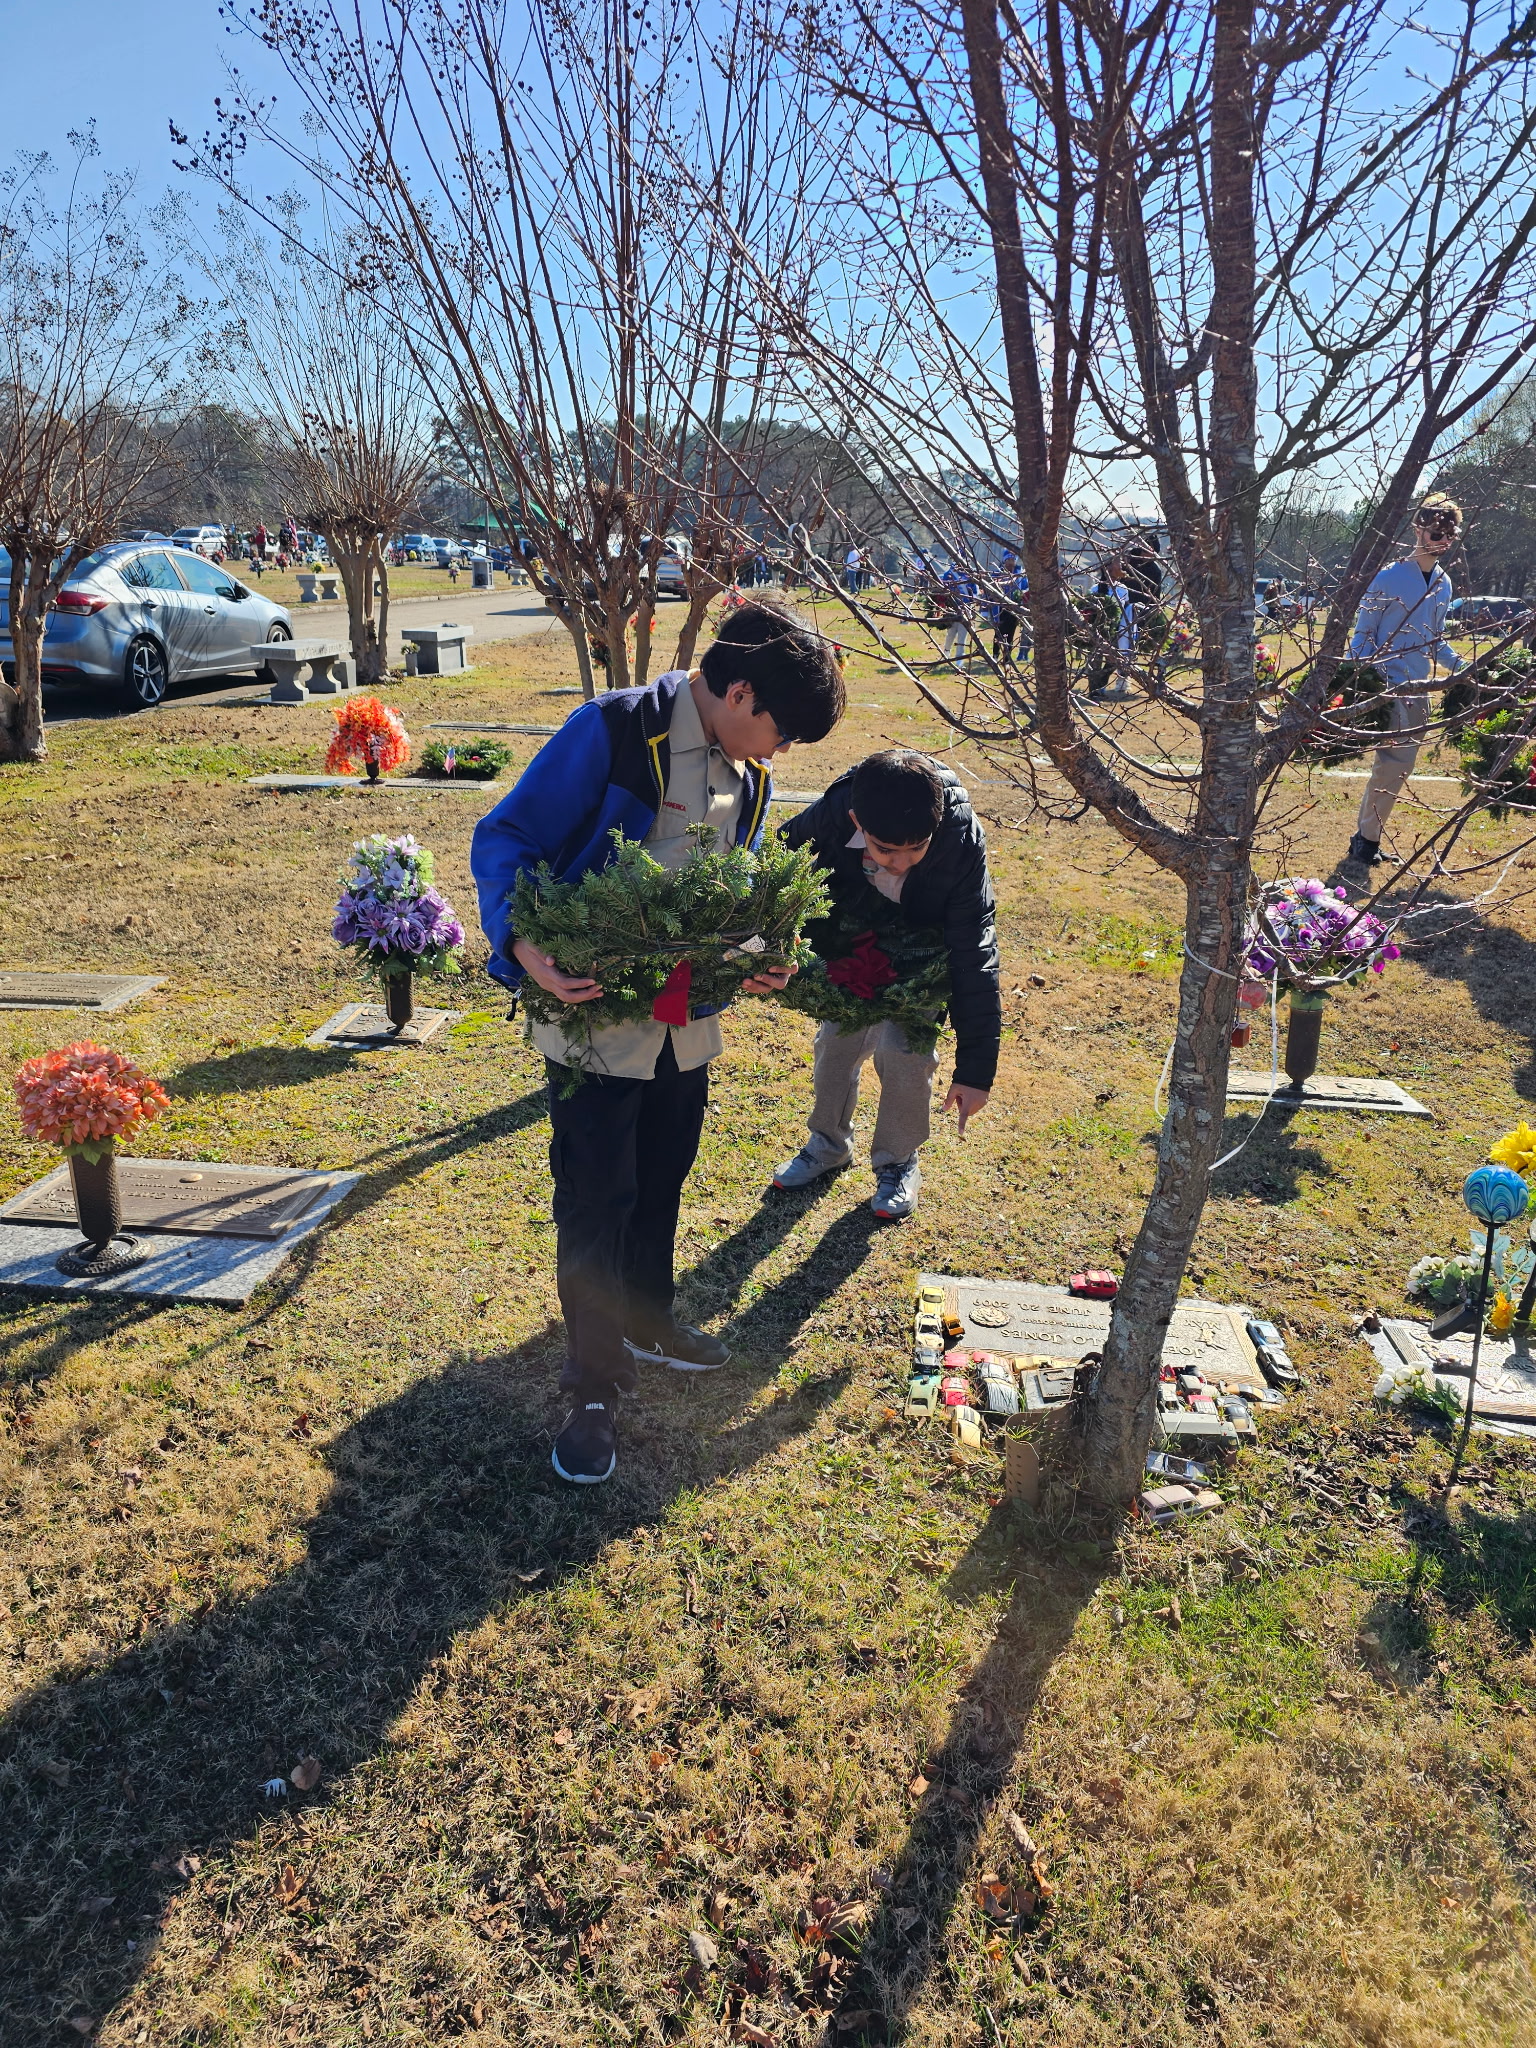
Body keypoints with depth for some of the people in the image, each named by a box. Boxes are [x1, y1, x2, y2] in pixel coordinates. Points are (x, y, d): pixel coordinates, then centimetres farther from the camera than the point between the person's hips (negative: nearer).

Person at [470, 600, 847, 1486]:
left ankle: (646, 1321, 44)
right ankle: (595, 1389, 18)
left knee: (662, 1182, 21)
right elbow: (504, 839, -16)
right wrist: (524, 945, -32)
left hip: (688, 1017, 7)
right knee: (596, 1201, 3)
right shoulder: (611, 732, -18)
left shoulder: (748, 773, 4)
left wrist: (749, 962, -1)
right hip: (593, 1010, -6)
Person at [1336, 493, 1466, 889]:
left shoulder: (1444, 584, 13)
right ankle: (1361, 854, -10)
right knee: (1392, 765, -17)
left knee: (1399, 768, 11)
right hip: (1386, 688, -8)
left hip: (1418, 691, 8)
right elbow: (1363, 633, -8)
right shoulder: (1391, 577, -9)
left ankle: (1364, 841, 24)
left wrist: (1462, 666, 7)